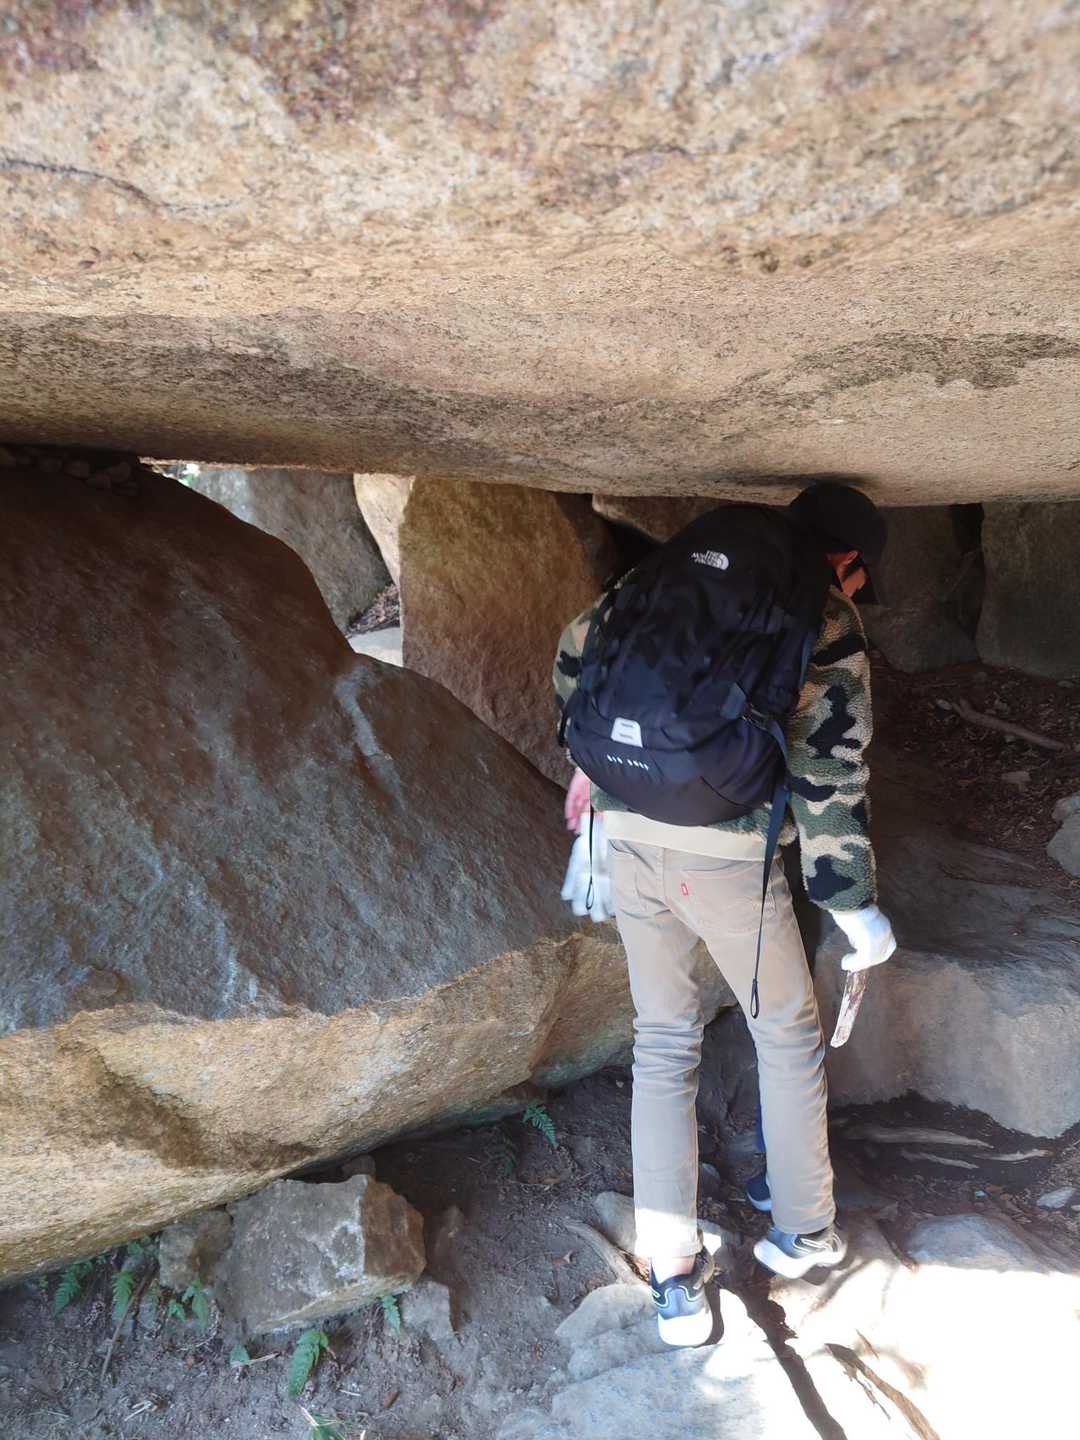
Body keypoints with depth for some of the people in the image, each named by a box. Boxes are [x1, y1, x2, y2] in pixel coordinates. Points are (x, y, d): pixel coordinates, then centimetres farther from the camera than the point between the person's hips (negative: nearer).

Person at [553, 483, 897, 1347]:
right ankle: (805, 1229, 36)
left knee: (664, 1042, 17)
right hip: (726, 852, -4)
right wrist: (855, 903, 2)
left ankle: (674, 1277, 22)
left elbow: (581, 644, 15)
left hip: (628, 831, 5)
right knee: (787, 1032, 20)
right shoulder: (830, 625, 0)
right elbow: (829, 771, -6)